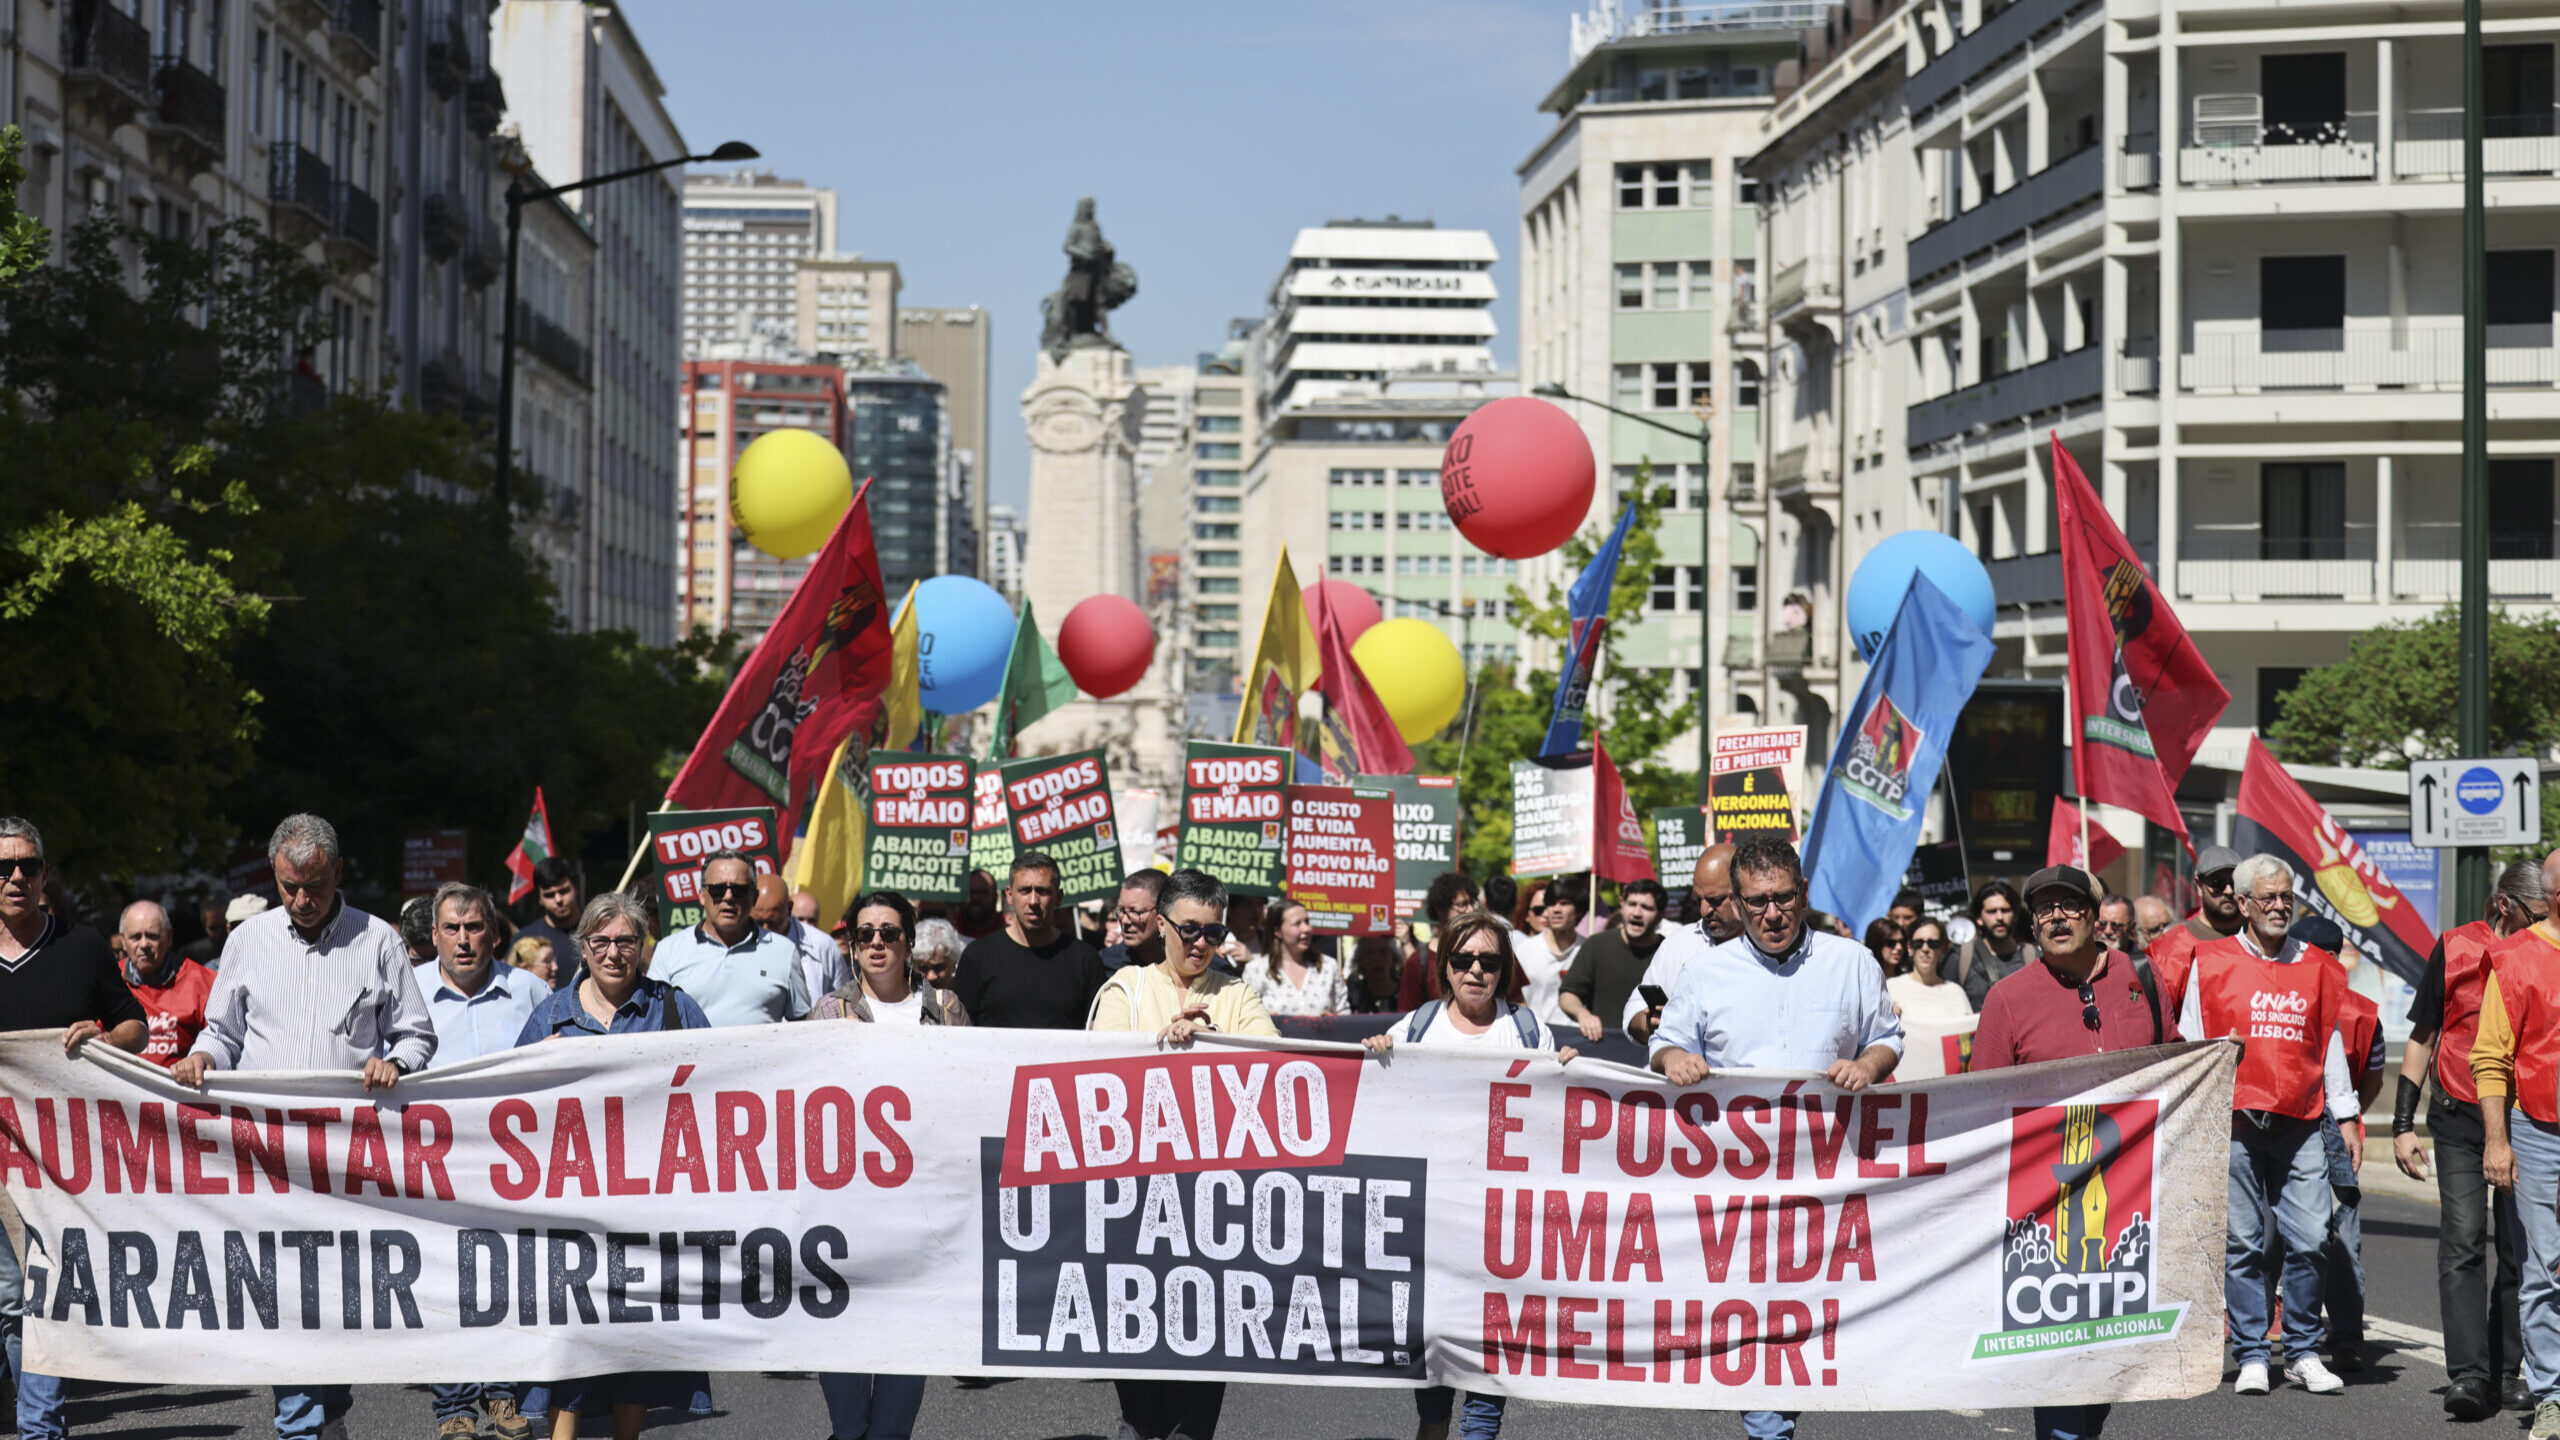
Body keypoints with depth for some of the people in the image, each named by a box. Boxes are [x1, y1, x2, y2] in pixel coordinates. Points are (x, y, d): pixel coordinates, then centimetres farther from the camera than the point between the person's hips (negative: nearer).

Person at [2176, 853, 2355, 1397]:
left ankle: (2304, 1353, 9)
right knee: (2242, 1243, 0)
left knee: (2309, 1239, -4)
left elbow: (2331, 1044, 16)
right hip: (2233, 1124, -2)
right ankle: (2251, 1357, 8)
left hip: (2301, 1126, 2)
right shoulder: (2211, 963, 5)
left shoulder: (2318, 968, 12)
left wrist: (2345, 1116, 13)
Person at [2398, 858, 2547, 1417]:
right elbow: (2422, 1036, 6)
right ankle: (2468, 1375, -12)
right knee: (2462, 1243, -9)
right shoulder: (2455, 949, -1)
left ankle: (2508, 1372, 14)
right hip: (2460, 1120, -2)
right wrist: (2403, 1124, 1)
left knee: (2521, 1250, 4)